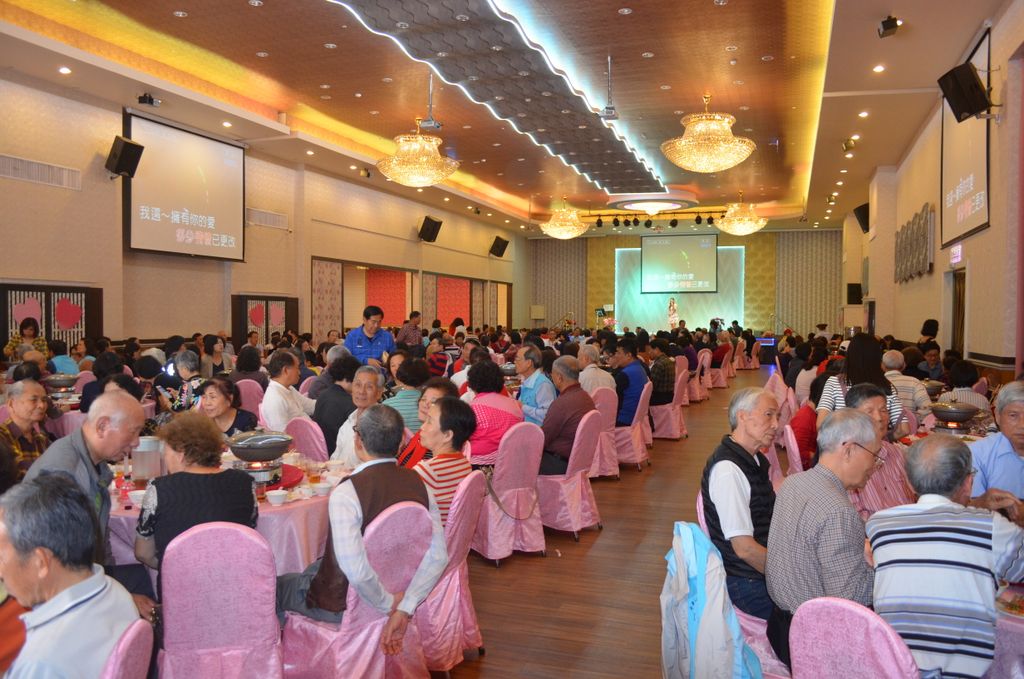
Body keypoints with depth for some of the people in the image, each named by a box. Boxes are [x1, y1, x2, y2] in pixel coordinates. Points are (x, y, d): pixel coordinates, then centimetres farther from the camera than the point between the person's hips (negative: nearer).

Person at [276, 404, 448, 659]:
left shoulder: (346, 494, -31)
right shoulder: (418, 483, -13)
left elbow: (355, 570, -39)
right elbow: (438, 556, -18)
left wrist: (389, 604, -21)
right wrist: (404, 610, -18)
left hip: (339, 604, -6)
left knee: (277, 587, 22)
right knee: (314, 567, 32)